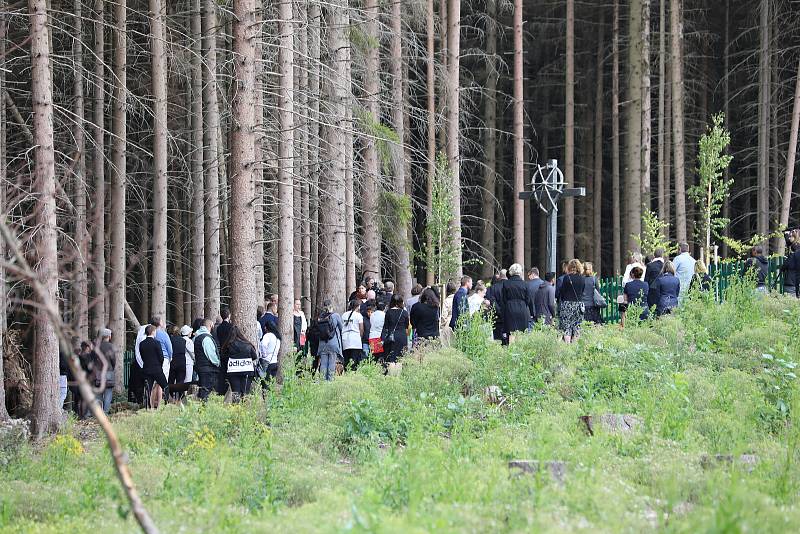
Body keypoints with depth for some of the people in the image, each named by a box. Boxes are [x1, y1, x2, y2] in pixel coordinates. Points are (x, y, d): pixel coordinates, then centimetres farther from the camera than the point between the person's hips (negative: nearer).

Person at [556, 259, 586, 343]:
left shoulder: (567, 277, -7)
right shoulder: (582, 278, 5)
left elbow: (561, 292, -5)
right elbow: (582, 292, 11)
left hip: (567, 304, -4)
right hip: (579, 304, 4)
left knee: (566, 326, -4)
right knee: (577, 327, 8)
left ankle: (567, 344, -13)